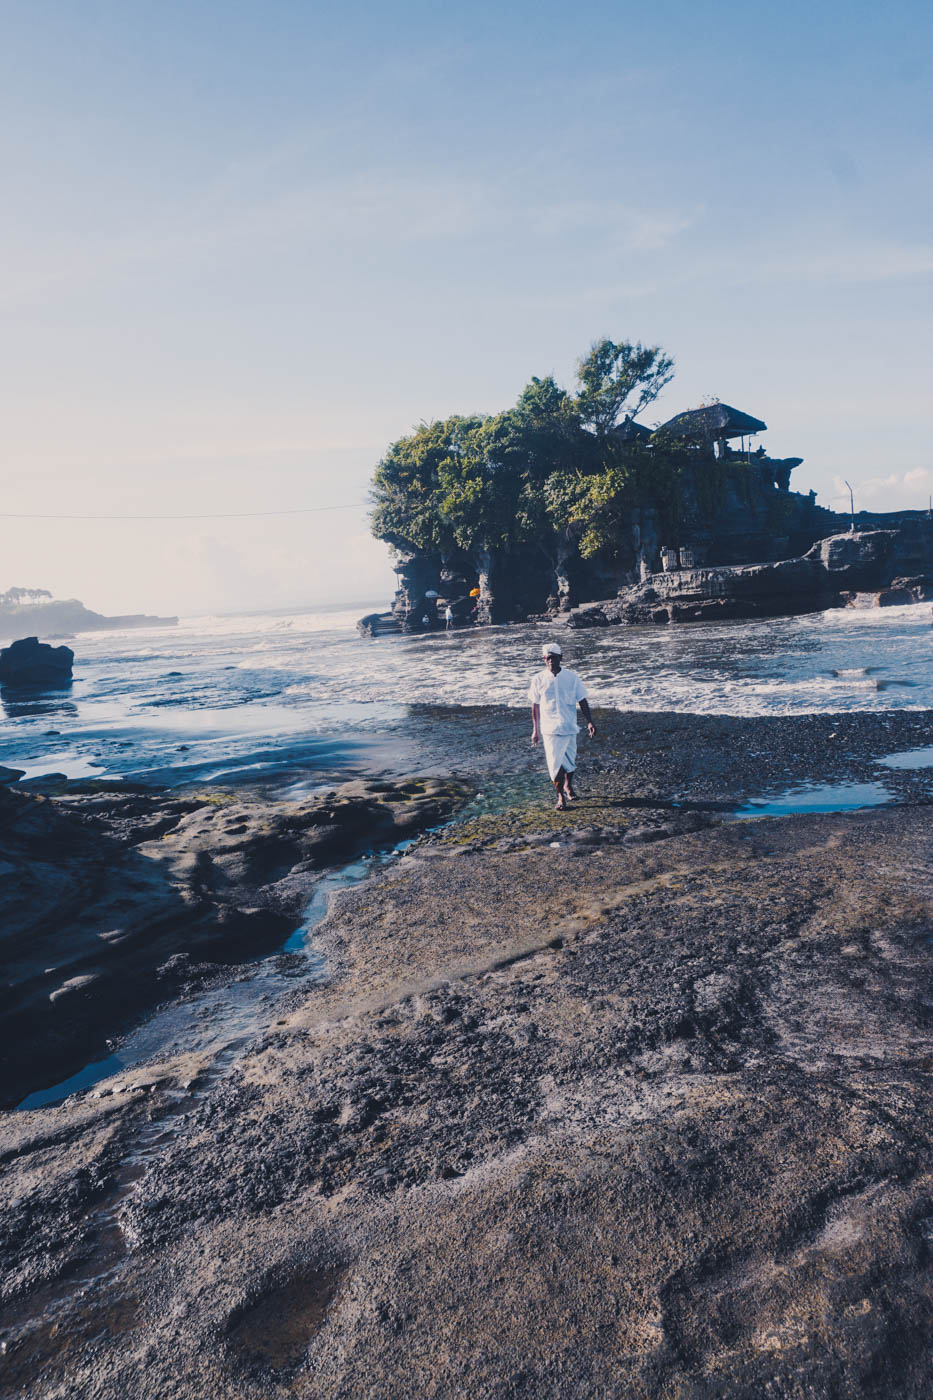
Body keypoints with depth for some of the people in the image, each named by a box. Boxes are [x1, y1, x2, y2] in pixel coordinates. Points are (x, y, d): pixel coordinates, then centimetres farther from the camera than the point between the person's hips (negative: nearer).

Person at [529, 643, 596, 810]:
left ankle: (568, 786, 40)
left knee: (570, 760, 13)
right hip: (550, 729, -1)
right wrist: (535, 729, 6)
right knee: (554, 763, -6)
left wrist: (589, 722, -3)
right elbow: (535, 705, 5)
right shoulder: (538, 679, -2)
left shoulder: (571, 677, -1)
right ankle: (560, 796, 10)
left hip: (569, 727, 1)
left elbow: (582, 701, 4)